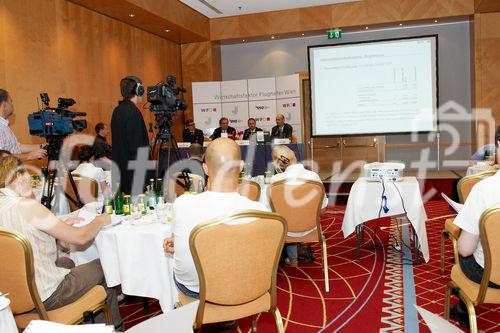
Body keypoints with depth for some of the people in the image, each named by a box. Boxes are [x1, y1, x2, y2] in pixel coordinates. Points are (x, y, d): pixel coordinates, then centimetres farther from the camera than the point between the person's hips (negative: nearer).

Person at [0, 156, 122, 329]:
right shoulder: (27, 206, -23)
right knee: (103, 267, 9)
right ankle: (114, 327, 28)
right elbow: (80, 237, -20)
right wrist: (100, 220, -1)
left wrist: (62, 224, 12)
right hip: (44, 297, -8)